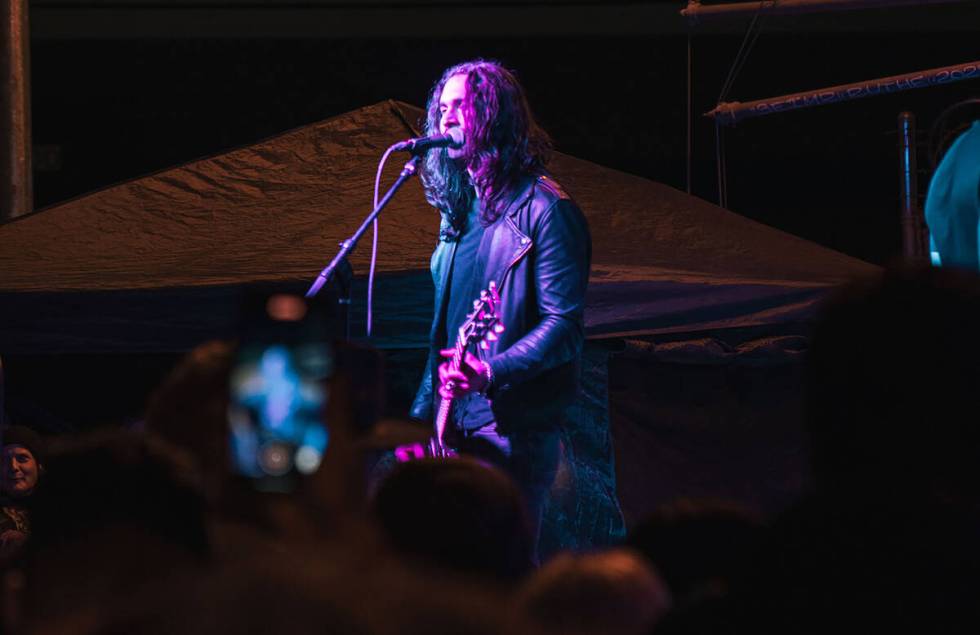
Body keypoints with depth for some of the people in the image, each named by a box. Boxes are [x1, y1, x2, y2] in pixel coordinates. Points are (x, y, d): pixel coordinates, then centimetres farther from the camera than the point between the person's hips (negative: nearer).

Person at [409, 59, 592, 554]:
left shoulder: (544, 209, -8)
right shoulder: (458, 210, 17)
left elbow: (565, 327, -15)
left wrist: (491, 373, -28)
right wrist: (421, 416, 14)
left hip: (514, 429, -8)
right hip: (455, 425, 8)